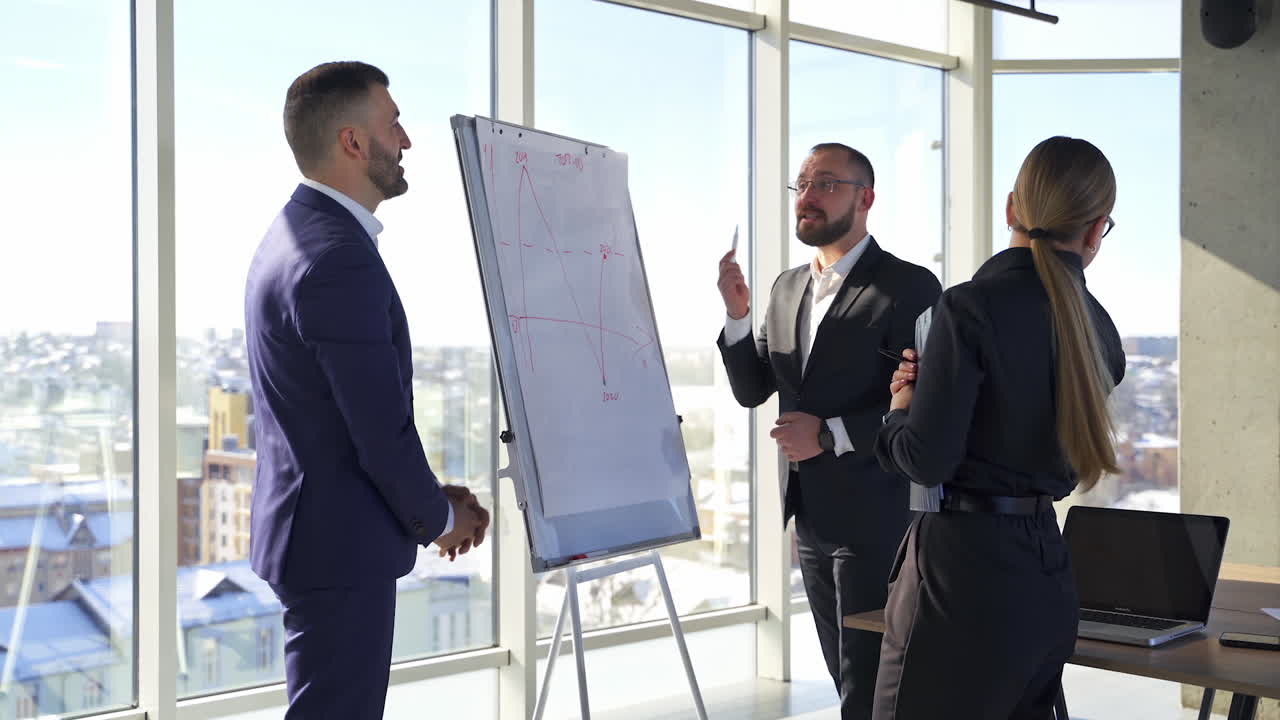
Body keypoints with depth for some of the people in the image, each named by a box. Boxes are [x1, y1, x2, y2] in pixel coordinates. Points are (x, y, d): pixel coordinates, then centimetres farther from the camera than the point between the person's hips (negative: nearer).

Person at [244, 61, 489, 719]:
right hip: (342, 545, -10)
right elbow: (383, 433, -21)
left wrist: (430, 498, 12)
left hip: (307, 527, 10)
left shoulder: (293, 234, 11)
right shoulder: (340, 260, -23)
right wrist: (440, 518, -4)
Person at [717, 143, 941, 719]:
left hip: (875, 514, -7)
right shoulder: (787, 288, 10)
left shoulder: (909, 288, -12)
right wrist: (738, 314, -5)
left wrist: (831, 435, -21)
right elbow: (751, 390, 10)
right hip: (811, 514, 7)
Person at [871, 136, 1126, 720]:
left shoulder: (972, 305, -13)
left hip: (965, 569, -7)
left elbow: (926, 459, -16)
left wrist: (903, 406, 4)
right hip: (1047, 574, 8)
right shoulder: (1096, 327, 7)